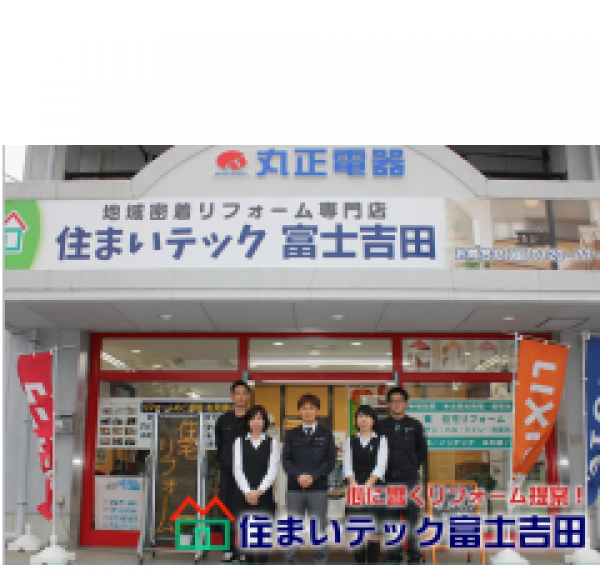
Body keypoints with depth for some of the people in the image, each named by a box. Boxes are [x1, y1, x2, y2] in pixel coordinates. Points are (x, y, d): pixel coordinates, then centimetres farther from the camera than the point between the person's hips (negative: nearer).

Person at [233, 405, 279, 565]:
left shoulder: (272, 442, 3)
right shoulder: (240, 441, 6)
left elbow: (272, 469, -3)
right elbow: (237, 468, 0)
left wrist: (259, 491, -12)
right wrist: (247, 491, -10)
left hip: (264, 494, -1)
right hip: (244, 494, 1)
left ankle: (262, 562, 8)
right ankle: (249, 561, 15)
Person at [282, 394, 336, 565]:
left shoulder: (326, 434, 7)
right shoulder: (291, 434, 10)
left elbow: (330, 460, 1)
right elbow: (286, 459, 3)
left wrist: (313, 476, -12)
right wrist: (298, 475, -14)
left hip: (318, 488, -1)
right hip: (295, 488, 1)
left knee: (319, 528, 2)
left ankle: (320, 560, 10)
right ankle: (291, 561, 10)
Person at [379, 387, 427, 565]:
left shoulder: (415, 425, 6)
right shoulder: (381, 426, 6)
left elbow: (422, 450, 15)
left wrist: (413, 467, 10)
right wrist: (384, 469, 5)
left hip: (410, 479, -1)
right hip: (389, 480, 1)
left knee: (412, 516, -2)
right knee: (392, 519, 4)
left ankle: (414, 556, 8)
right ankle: (394, 556, 13)